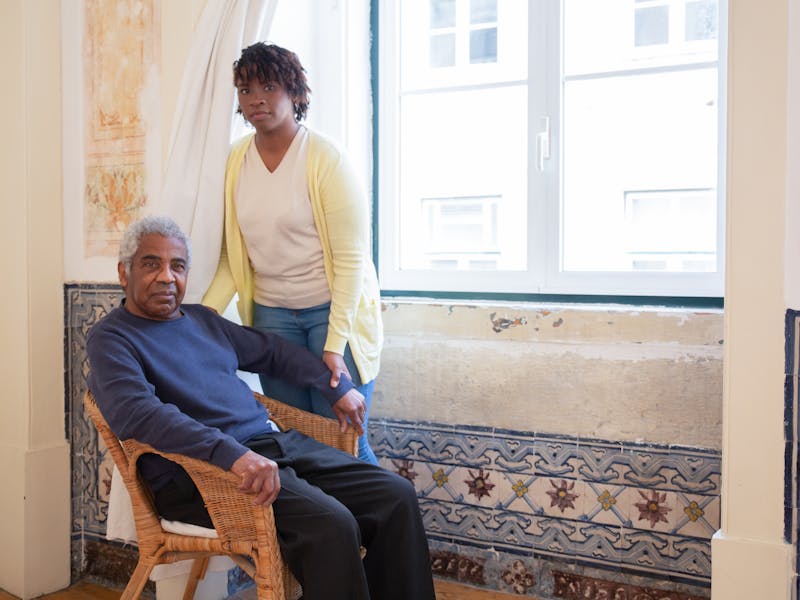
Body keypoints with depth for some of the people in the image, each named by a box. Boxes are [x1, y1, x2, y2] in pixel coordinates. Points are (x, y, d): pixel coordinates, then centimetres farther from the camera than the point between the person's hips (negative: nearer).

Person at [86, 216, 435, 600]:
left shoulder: (202, 319, 21)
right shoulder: (111, 338, -2)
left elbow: (271, 350, 33)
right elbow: (137, 413, -21)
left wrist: (336, 387, 24)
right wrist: (231, 454, -33)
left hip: (275, 443, 8)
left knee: (396, 496, -7)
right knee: (330, 523, -30)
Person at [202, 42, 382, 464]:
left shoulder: (325, 160, -13)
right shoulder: (236, 160, 3)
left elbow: (350, 258, -14)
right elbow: (234, 254, 6)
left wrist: (335, 343, -18)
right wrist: (206, 311, -8)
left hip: (332, 308, -4)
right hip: (271, 311, 5)